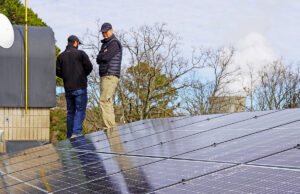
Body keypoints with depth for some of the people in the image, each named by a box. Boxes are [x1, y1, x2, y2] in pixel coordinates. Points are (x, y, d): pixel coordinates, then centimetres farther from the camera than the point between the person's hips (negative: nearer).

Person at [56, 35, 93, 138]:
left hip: (68, 88, 4)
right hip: (80, 87, -4)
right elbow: (89, 67, -8)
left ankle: (70, 136, 12)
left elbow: (58, 71, 0)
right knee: (80, 111, -3)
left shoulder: (61, 56, 7)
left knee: (70, 112, 12)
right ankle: (76, 133, -18)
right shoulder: (80, 53, -4)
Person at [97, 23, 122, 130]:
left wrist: (101, 56, 1)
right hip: (104, 76, 10)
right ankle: (112, 126, 9)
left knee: (104, 100, -17)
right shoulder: (105, 44, 22)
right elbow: (98, 60, 12)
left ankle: (108, 126, -20)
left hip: (111, 76, -10)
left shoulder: (114, 43, -8)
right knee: (107, 102, 8)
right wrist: (103, 55, -7)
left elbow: (106, 57, -20)